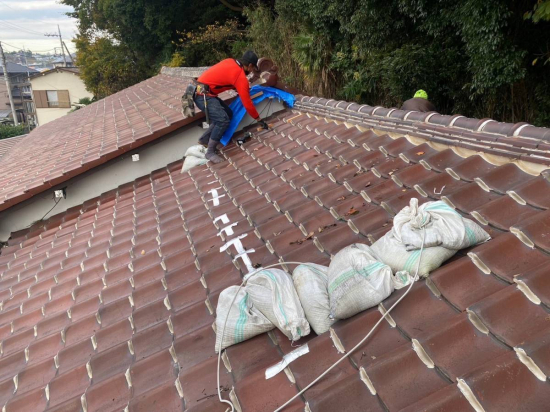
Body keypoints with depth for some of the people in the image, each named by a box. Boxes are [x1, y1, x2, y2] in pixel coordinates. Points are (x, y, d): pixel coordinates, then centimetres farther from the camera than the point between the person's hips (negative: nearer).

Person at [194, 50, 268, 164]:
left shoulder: (230, 62, 11)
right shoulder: (241, 77, -13)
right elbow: (247, 103, -11)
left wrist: (241, 89, 22)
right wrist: (259, 119, -1)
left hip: (202, 91, 10)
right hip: (203, 95, -10)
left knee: (228, 114, 12)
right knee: (223, 120, -20)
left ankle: (205, 138, 17)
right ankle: (210, 152, -12)